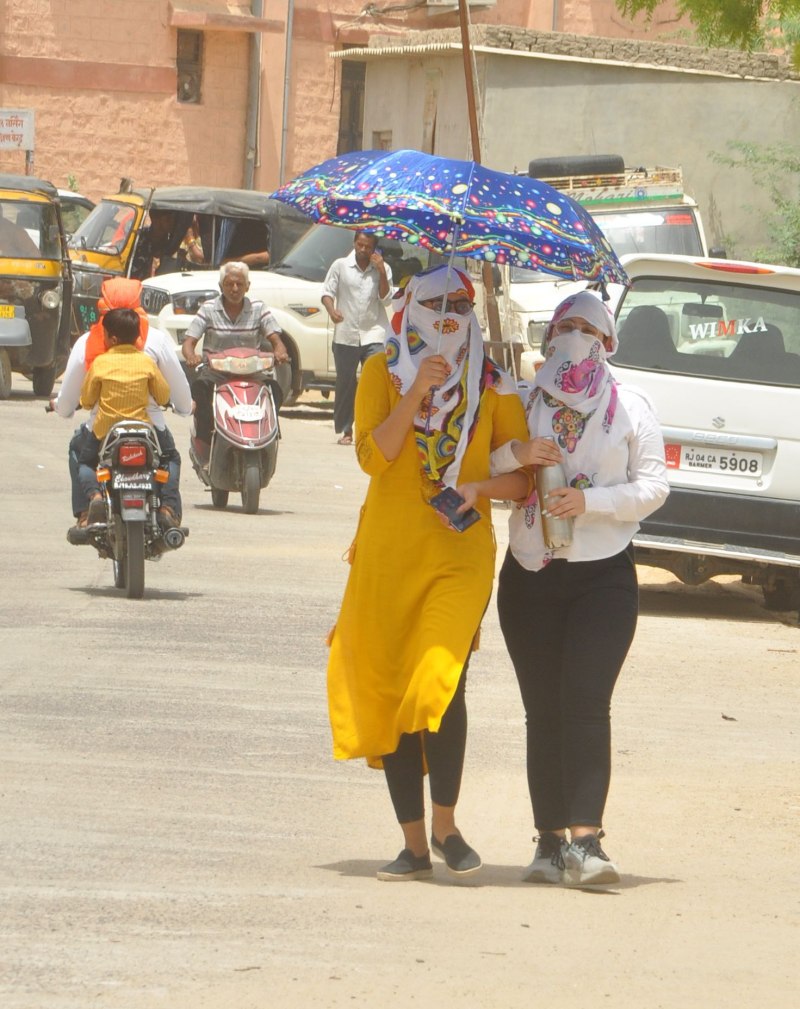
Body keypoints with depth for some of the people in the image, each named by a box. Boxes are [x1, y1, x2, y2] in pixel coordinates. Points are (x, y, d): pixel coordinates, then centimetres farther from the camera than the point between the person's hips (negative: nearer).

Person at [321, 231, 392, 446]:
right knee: (345, 385, 5)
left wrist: (381, 272, -8)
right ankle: (345, 430, 16)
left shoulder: (382, 269, 8)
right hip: (346, 334, 0)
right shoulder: (340, 266, 6)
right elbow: (327, 291, 4)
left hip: (374, 334, 0)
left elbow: (386, 299, 2)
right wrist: (332, 311, -16)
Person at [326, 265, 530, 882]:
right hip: (389, 552, 1)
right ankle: (414, 845, 10)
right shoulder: (383, 372, 6)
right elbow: (373, 456, -7)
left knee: (440, 680, -19)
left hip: (461, 553, -1)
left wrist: (478, 489, -10)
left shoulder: (492, 382, 8)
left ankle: (445, 824, -2)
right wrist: (416, 394, -15)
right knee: (388, 688, 1)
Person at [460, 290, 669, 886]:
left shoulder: (630, 408, 9)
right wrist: (517, 455, -13)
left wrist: (590, 501, -14)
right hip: (530, 575, 2)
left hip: (605, 575, -2)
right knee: (543, 710, 0)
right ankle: (552, 840, 3)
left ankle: (585, 839, -22)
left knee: (585, 703, -15)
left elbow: (653, 485, 0)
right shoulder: (521, 403, 13)